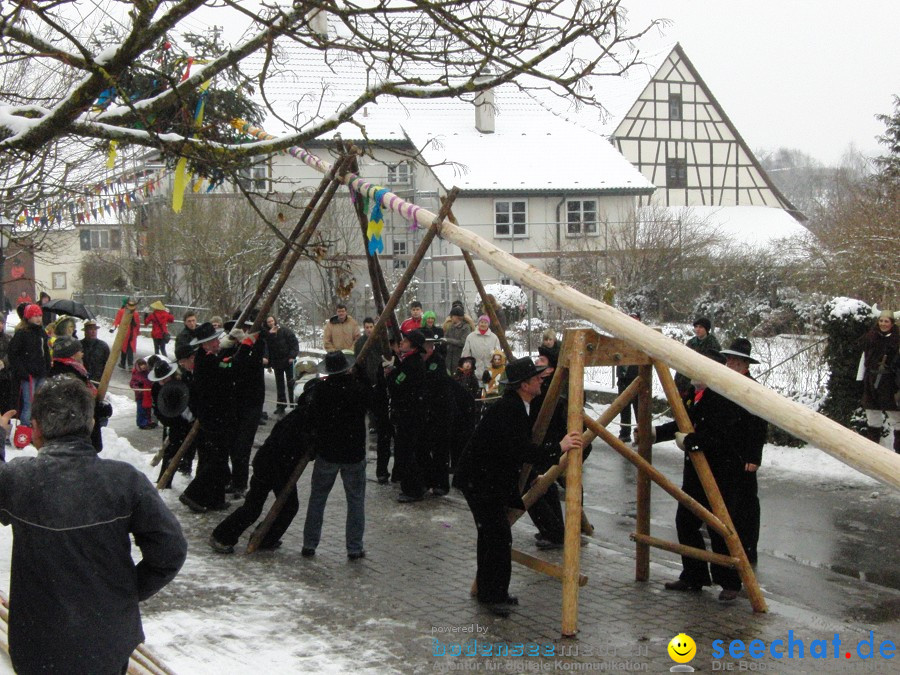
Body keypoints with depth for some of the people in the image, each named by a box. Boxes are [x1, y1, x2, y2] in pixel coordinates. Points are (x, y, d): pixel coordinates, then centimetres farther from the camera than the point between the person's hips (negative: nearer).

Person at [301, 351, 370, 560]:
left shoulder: (320, 390, -9)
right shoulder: (359, 389, -9)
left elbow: (312, 421, -4)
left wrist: (315, 441, 12)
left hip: (327, 454, 0)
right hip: (354, 454, 0)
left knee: (317, 498, 12)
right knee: (356, 500, 8)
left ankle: (309, 544, 15)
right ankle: (354, 548, 8)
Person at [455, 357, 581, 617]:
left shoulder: (515, 406, 9)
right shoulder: (507, 410, -23)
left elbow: (519, 448, 19)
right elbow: (520, 451, -31)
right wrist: (558, 448, -31)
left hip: (492, 478, 11)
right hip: (479, 479, -11)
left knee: (491, 534, 16)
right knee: (498, 535, -11)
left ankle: (490, 591, 25)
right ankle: (493, 595, -4)